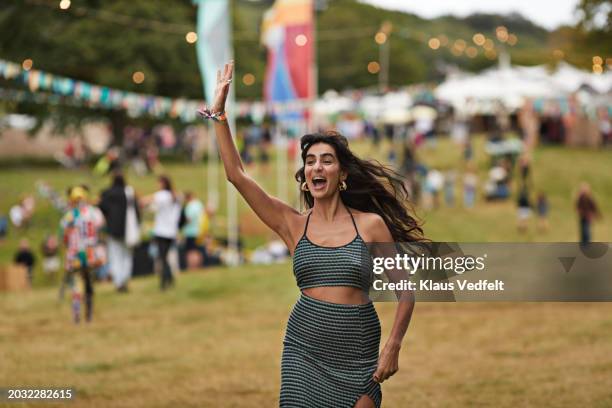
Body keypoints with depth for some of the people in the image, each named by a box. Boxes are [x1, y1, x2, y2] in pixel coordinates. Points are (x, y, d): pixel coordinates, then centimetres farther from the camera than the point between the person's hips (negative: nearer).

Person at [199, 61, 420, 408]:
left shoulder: (371, 224, 0)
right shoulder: (293, 225, 4)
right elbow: (236, 174, 0)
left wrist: (393, 346, -6)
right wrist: (219, 110, -3)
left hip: (358, 351, -1)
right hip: (305, 347, 1)